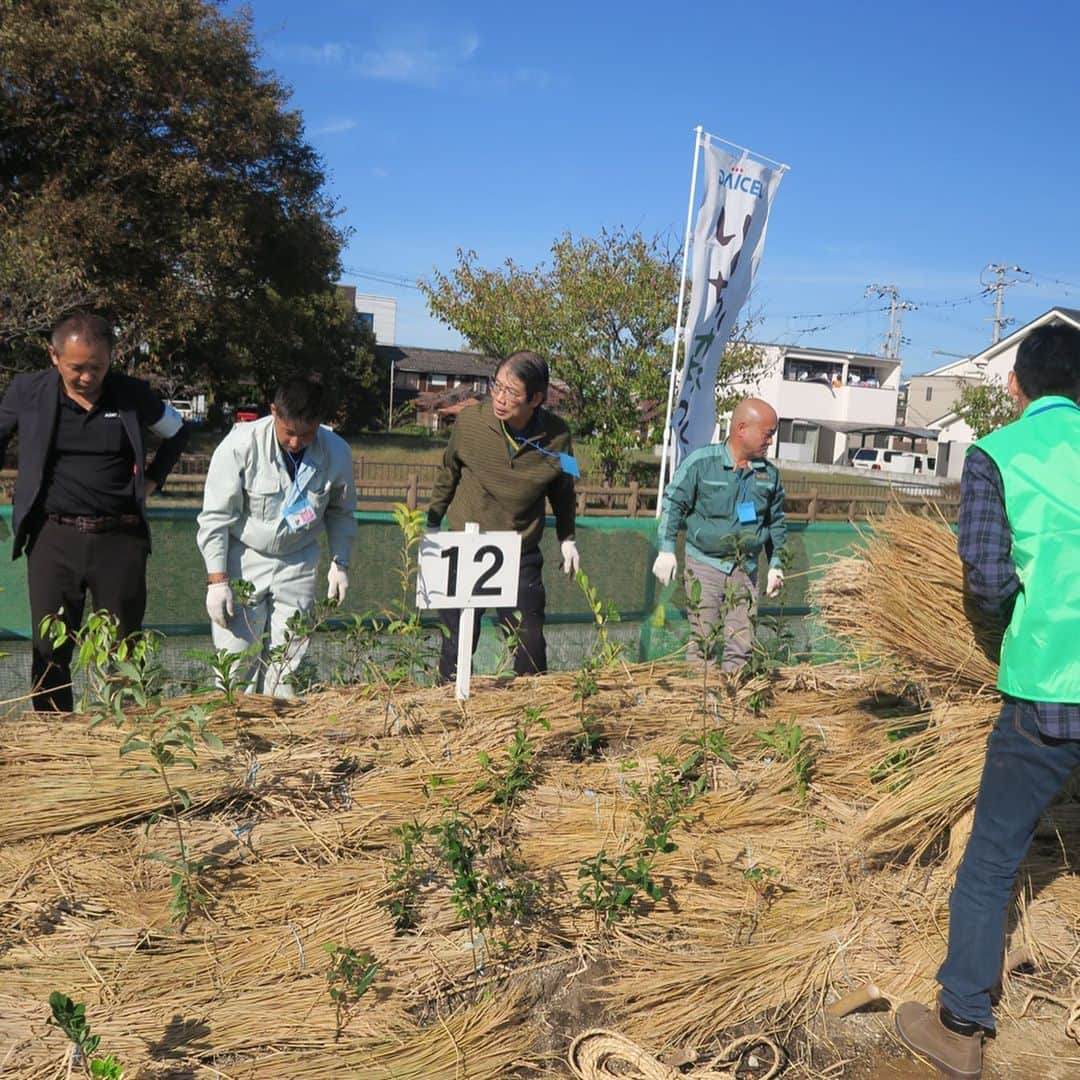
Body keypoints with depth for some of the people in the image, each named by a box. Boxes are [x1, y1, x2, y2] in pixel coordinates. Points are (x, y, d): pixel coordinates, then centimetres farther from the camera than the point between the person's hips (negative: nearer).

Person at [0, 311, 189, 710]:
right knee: (49, 649, 2)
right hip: (53, 538, 0)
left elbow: (177, 433, 18)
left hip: (120, 537, 0)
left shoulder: (132, 394, 1)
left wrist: (152, 479, 10)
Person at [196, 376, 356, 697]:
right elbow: (215, 517, -14)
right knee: (236, 658, -5)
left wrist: (340, 562, 3)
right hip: (244, 560, -2)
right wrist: (217, 579, -15)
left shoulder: (337, 453, -9)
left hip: (297, 564, 3)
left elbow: (341, 512, 9)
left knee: (289, 661, 5)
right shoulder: (241, 445, -20)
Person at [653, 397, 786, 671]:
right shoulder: (701, 462, -9)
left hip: (745, 569, 4)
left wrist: (776, 564, 13)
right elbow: (672, 504, -4)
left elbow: (776, 522, 16)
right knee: (702, 638, 0)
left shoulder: (770, 473, 5)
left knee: (742, 644, 3)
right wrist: (666, 549, -12)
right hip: (704, 564, -4)